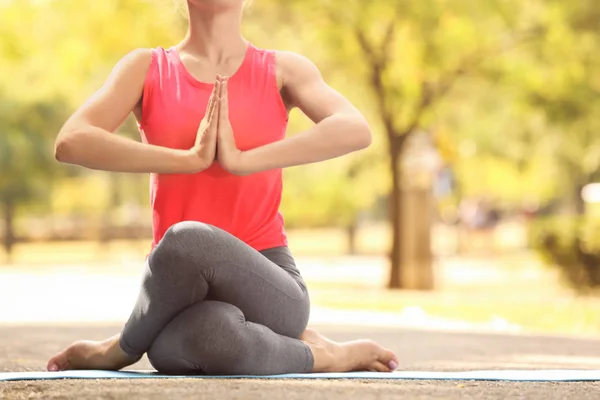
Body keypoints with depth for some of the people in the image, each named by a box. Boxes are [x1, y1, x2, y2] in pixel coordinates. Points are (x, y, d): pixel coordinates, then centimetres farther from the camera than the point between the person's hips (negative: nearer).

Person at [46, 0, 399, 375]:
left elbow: (356, 130, -13)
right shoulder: (146, 68, 11)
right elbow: (70, 143, -7)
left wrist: (241, 160, -18)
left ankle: (122, 348, -3)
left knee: (188, 239, -35)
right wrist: (190, 158, -14)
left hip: (267, 285, 0)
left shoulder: (283, 70, 8)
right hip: (183, 288, 0)